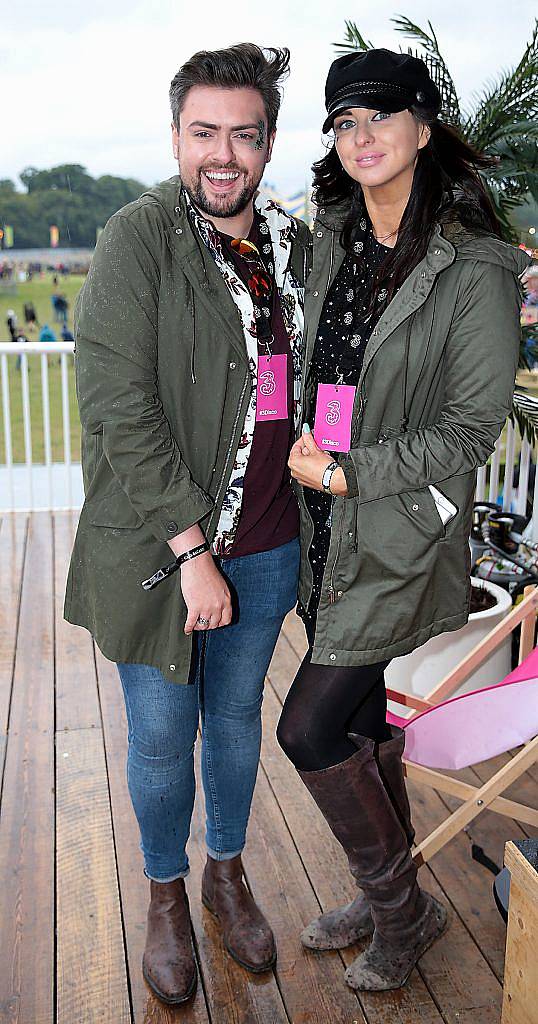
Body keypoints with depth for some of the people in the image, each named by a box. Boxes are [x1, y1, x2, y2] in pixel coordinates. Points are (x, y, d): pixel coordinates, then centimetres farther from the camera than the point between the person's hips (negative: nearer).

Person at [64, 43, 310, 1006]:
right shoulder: (139, 238, -12)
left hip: (266, 546, 5)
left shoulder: (297, 246, 5)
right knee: (162, 737, 11)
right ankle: (165, 894, 38)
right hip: (159, 546, -4)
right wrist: (191, 548, -19)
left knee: (237, 717, 20)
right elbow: (120, 408, -18)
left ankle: (227, 873, 44)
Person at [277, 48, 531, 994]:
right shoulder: (331, 240, 8)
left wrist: (349, 473, -14)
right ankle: (387, 898, 38)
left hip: (403, 536, -6)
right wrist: (307, 454, 8)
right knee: (364, 721, 16)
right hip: (327, 530, 6)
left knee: (309, 727, -6)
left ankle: (403, 908, 20)